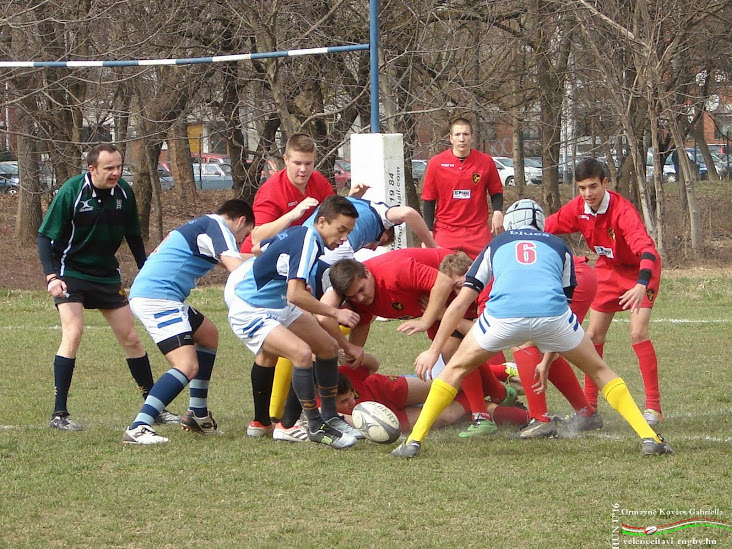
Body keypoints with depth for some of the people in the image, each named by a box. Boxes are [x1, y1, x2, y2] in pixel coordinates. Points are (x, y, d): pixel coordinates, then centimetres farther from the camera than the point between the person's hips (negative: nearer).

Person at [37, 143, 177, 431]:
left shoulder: (124, 192, -5)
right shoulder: (71, 192, -18)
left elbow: (133, 237, 10)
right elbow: (45, 237, -15)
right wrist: (52, 276, -26)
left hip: (107, 275, 5)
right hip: (71, 275, -5)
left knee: (131, 339, 7)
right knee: (73, 333, -20)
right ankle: (59, 413, -16)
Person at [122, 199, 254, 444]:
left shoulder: (201, 225, 25)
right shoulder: (217, 227, -4)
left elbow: (229, 258, 43)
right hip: (157, 297, -11)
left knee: (208, 335, 27)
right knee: (187, 366, -19)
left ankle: (198, 415, 28)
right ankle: (138, 428, -27)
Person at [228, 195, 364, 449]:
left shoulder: (299, 233, 2)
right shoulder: (307, 242, -25)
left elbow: (261, 246, 21)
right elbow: (295, 295, -33)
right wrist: (335, 313, -24)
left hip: (279, 307, 11)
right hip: (250, 313, -11)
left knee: (328, 346, 13)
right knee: (301, 352, -29)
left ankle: (330, 417, 26)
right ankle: (315, 427, -17)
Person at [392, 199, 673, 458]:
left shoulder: (496, 245, 32)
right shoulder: (558, 246, 33)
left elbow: (460, 303, 28)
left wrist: (434, 350, 34)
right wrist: (546, 363, 43)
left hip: (503, 314, 0)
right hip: (551, 314, 0)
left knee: (456, 369, 22)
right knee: (599, 370, 22)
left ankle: (414, 440, 12)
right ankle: (649, 438, 14)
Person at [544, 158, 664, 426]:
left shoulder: (623, 211, -34)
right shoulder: (577, 209, -15)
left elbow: (646, 248, -46)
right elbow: (543, 229, 0)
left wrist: (641, 285, -60)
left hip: (639, 271, -6)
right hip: (608, 270, 6)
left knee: (638, 334, -20)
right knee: (594, 335, 5)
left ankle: (653, 408, -17)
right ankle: (589, 406, 16)